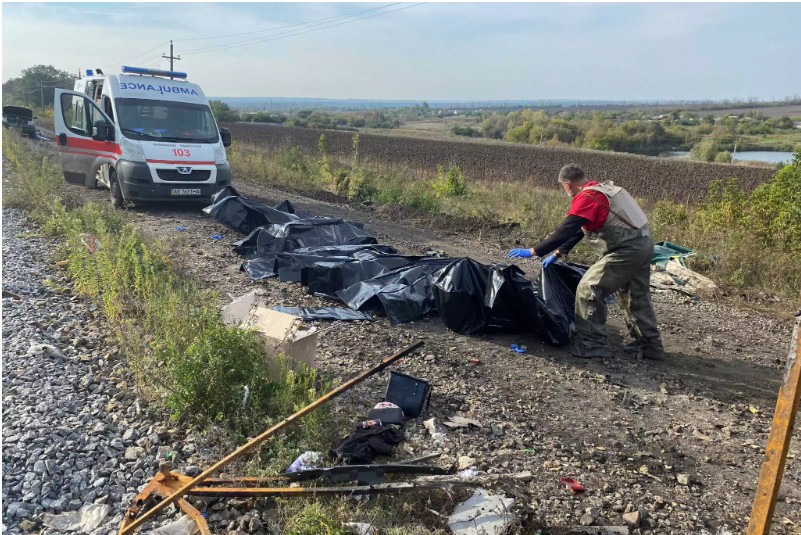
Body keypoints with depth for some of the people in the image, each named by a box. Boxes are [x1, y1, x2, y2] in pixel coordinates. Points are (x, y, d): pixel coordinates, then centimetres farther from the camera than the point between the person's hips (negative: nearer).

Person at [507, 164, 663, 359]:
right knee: (636, 295, 22)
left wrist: (533, 252, -17)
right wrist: (557, 254, 24)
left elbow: (566, 231, -21)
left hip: (628, 249, -10)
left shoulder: (586, 198, -15)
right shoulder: (601, 189, 15)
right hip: (645, 242, 10)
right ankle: (649, 343, 33)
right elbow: (577, 230, 21)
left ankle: (594, 343, 3)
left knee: (589, 289, -4)